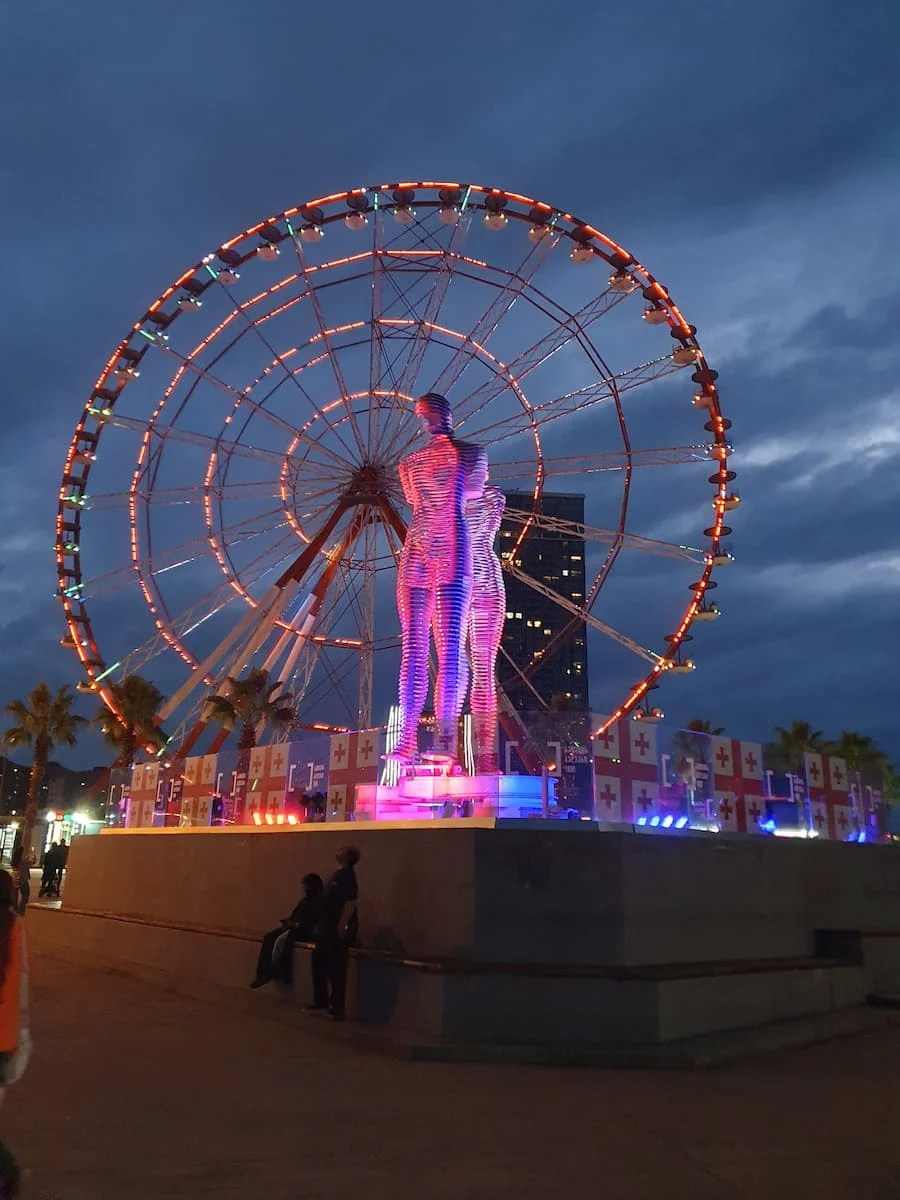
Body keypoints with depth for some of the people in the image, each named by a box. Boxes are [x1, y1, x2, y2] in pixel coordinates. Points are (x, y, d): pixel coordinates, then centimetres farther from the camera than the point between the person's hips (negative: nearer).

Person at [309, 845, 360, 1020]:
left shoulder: (347, 876, -17)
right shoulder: (338, 874, 12)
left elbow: (350, 904, -24)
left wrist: (342, 927, -25)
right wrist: (321, 926, 21)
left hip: (337, 931, -10)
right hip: (327, 929, 10)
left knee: (336, 970, -1)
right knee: (319, 963, 17)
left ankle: (337, 1009, 8)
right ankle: (321, 1001, 30)